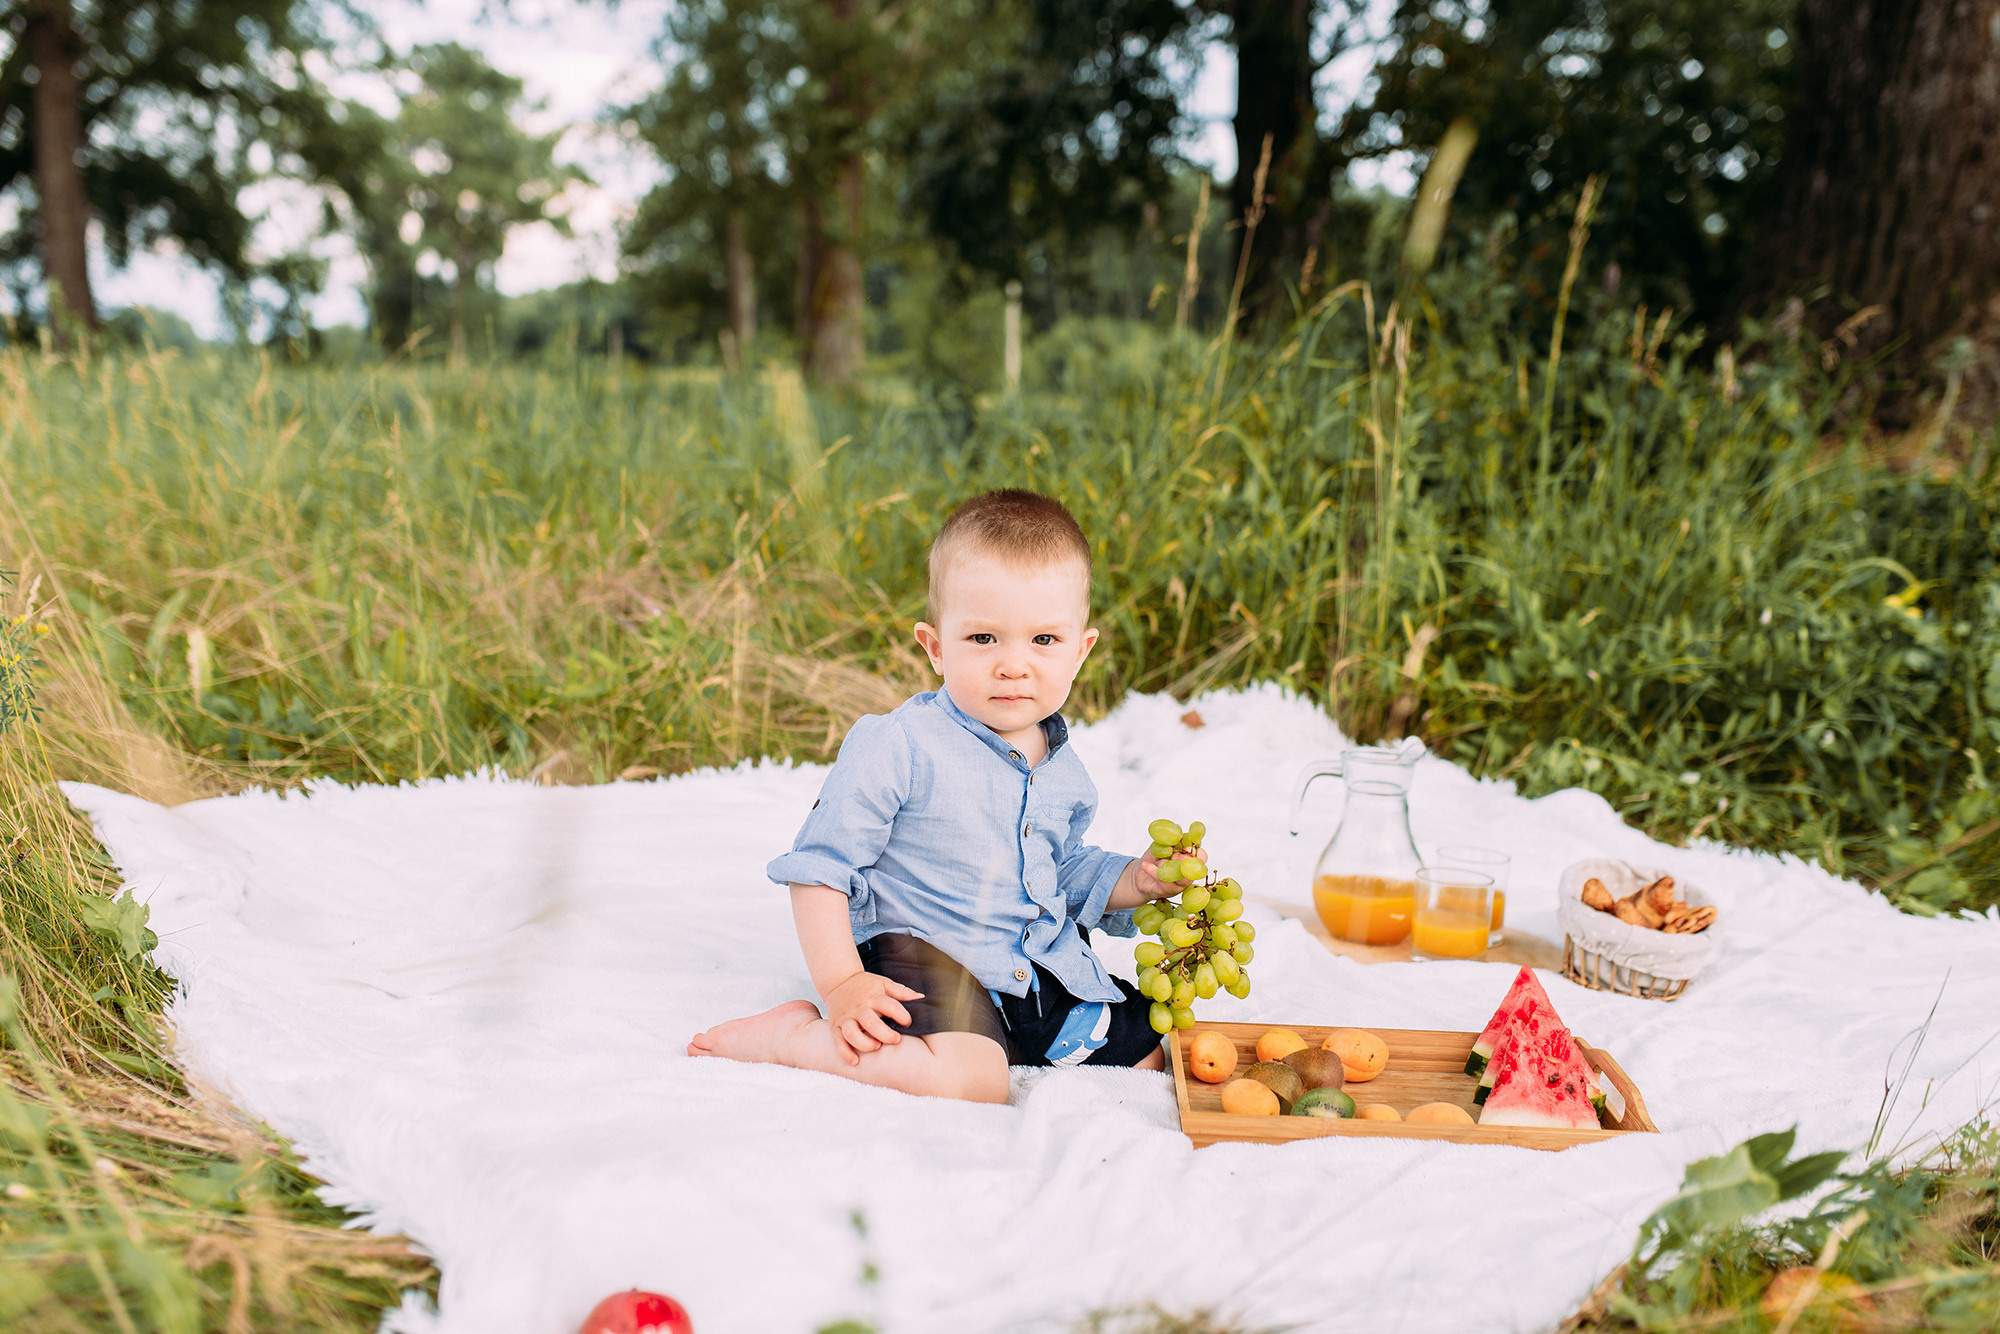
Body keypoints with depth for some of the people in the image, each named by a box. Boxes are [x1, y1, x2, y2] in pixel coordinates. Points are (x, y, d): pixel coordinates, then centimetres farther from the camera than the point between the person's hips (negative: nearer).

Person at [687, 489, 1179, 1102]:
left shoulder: (1062, 769, 6)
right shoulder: (896, 745, -17)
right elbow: (820, 863, -14)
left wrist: (1136, 880, 4)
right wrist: (841, 983, -22)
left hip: (1045, 973, 8)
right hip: (922, 964, -8)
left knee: (1150, 1051, 8)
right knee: (970, 1077, -34)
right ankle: (795, 1034, -12)